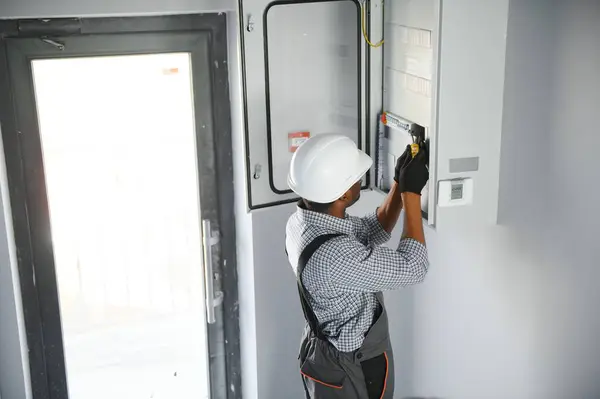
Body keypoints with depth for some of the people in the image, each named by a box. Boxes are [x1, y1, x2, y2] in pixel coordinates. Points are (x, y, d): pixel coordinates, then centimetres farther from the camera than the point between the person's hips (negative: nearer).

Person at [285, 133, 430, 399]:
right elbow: (412, 268, -27)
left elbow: (372, 232, 6)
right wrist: (411, 192, -23)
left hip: (327, 351, 8)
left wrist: (399, 184, -5)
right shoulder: (334, 255, -38)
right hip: (349, 369, -8)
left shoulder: (303, 221, -9)